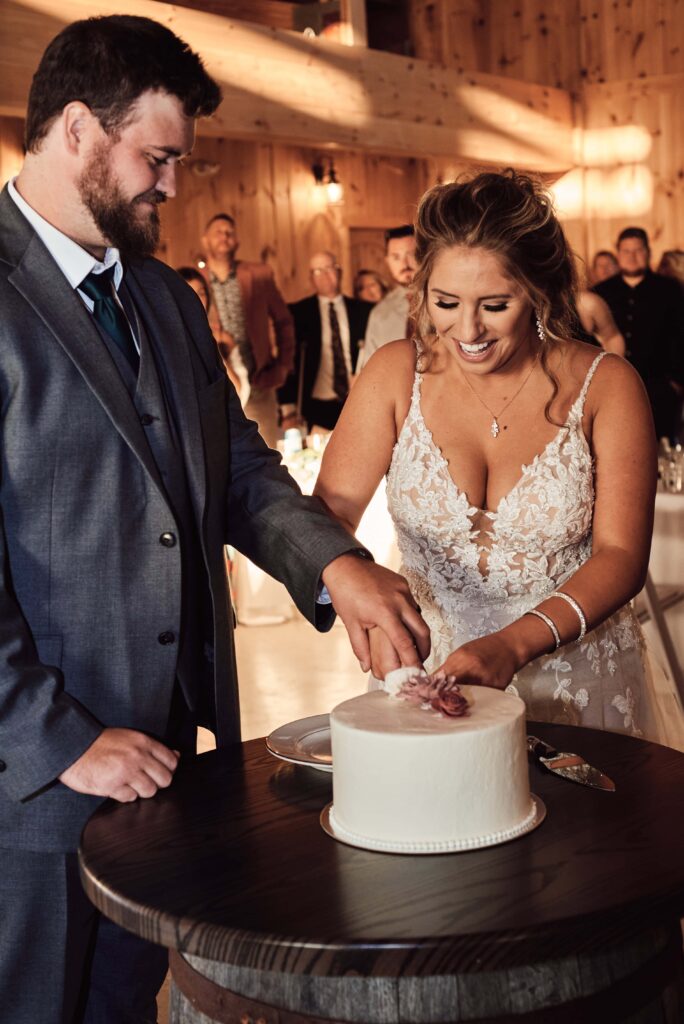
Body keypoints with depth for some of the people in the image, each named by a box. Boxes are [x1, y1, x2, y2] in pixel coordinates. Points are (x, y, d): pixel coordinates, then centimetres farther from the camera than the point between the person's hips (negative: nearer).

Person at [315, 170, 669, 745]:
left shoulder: (605, 385, -9)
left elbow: (621, 556, -14)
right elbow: (330, 510, -12)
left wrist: (515, 645, -29)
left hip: (579, 683, -1)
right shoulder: (398, 374, -5)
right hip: (430, 669, 1)